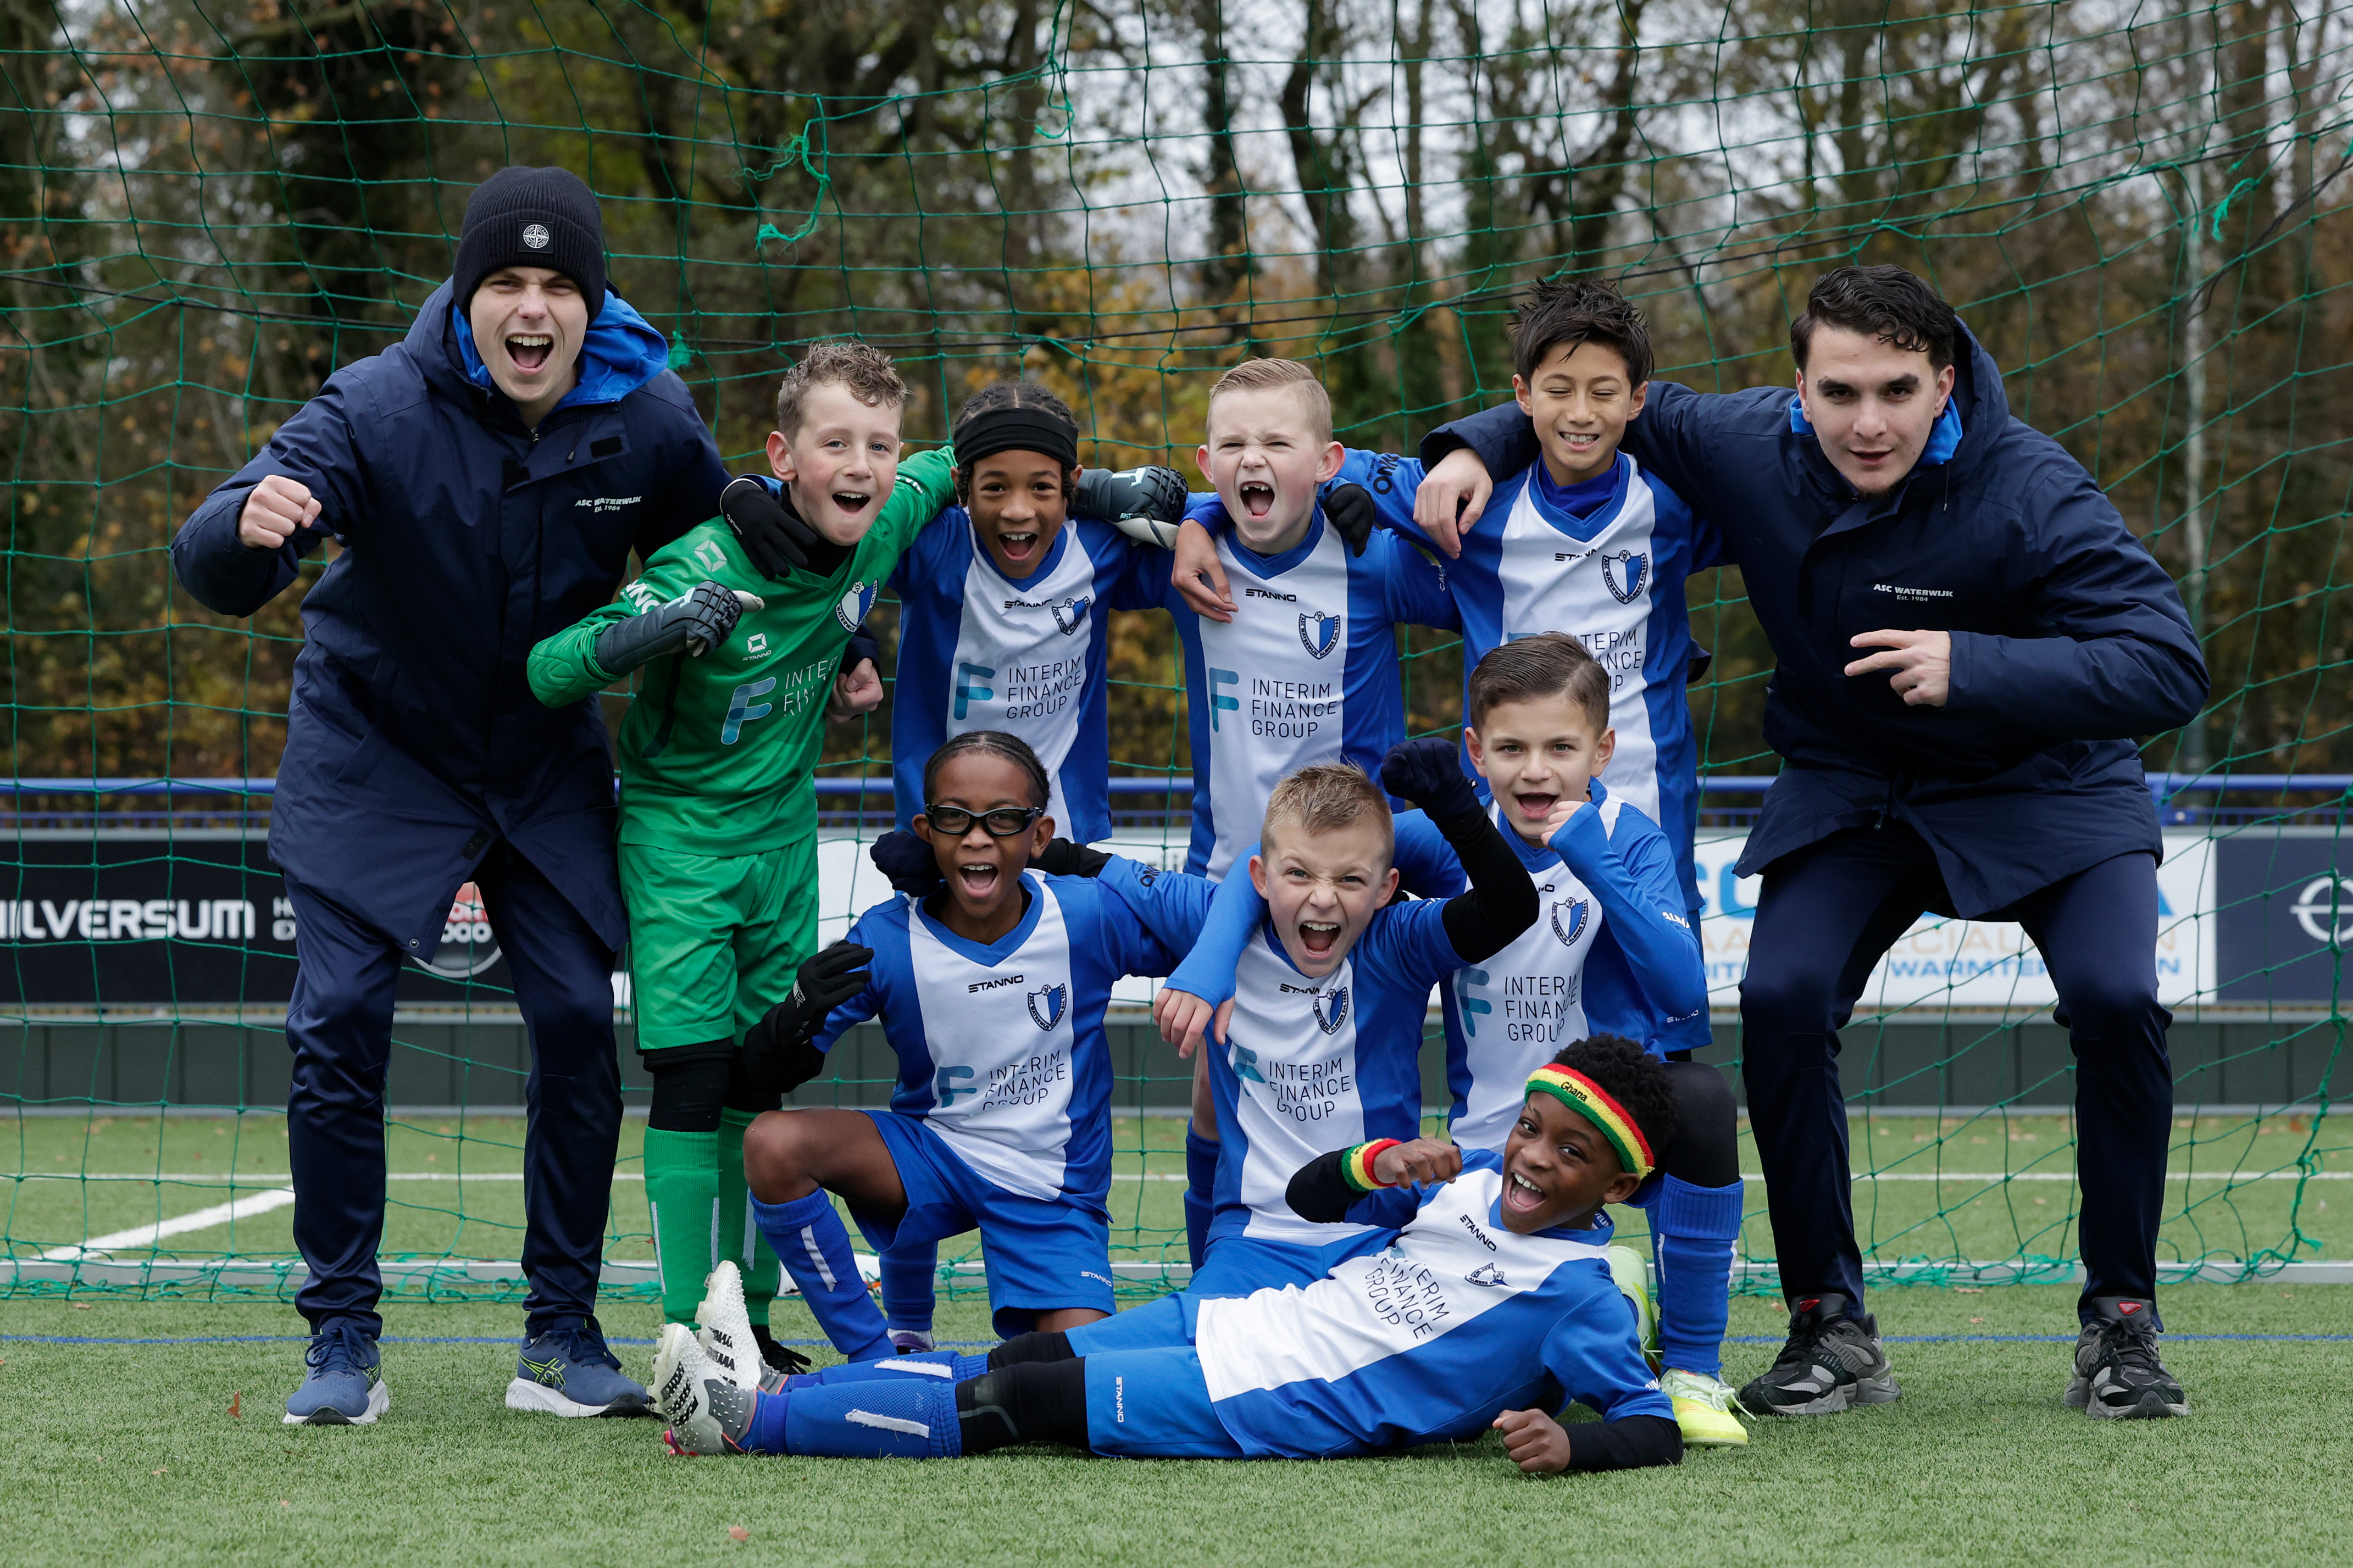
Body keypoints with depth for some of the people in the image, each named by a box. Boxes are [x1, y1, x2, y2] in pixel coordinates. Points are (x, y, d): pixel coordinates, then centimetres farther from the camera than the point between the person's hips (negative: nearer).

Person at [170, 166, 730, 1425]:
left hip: (546, 755, 3)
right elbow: (213, 569, -36)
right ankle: (342, 1343, -1)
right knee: (339, 1026, -11)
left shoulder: (648, 420, -15)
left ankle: (562, 1341, 7)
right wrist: (247, 530, -58)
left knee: (579, 1024, -4)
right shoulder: (380, 409, -26)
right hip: (374, 752, -3)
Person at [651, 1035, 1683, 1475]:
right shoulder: (1470, 1179, 9)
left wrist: (1573, 1444, -37)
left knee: (1016, 1403, -9)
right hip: (1229, 1325, 7)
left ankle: (749, 1421, -6)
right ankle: (765, 1393, 11)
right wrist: (1377, 1164, -5)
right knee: (1017, 1364, 3)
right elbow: (1307, 1197, 17)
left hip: (1254, 1411, -7)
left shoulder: (1574, 1293, -11)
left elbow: (1655, 1428, -16)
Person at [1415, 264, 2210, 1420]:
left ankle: (2120, 1325, -6)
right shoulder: (1746, 449, -17)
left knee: (2114, 997, -24)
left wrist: (1976, 667, -40)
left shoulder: (2031, 492, -27)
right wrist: (1478, 448, -15)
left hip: (2043, 789, -2)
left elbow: (2168, 670, -32)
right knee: (1781, 1000, -20)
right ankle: (1831, 1328, -5)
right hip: (1848, 788, 3)